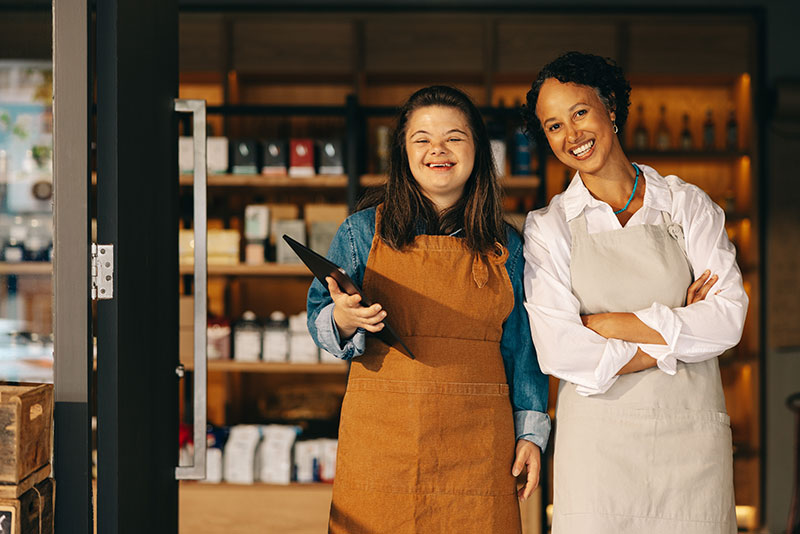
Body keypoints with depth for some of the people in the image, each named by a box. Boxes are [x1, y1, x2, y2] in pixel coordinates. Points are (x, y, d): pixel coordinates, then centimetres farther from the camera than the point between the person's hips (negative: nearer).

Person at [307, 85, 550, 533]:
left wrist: (530, 432, 8)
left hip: (477, 444, 1)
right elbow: (320, 323, 7)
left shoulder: (505, 247, 10)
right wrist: (343, 320, -15)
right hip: (381, 437, -1)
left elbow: (522, 346, 12)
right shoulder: (363, 231, 5)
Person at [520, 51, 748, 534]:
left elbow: (729, 319, -7)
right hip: (599, 436, -1)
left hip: (691, 436, 1)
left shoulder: (688, 205, 5)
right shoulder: (549, 227, 2)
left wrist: (609, 323, -10)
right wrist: (674, 334, -8)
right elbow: (560, 351, -10)